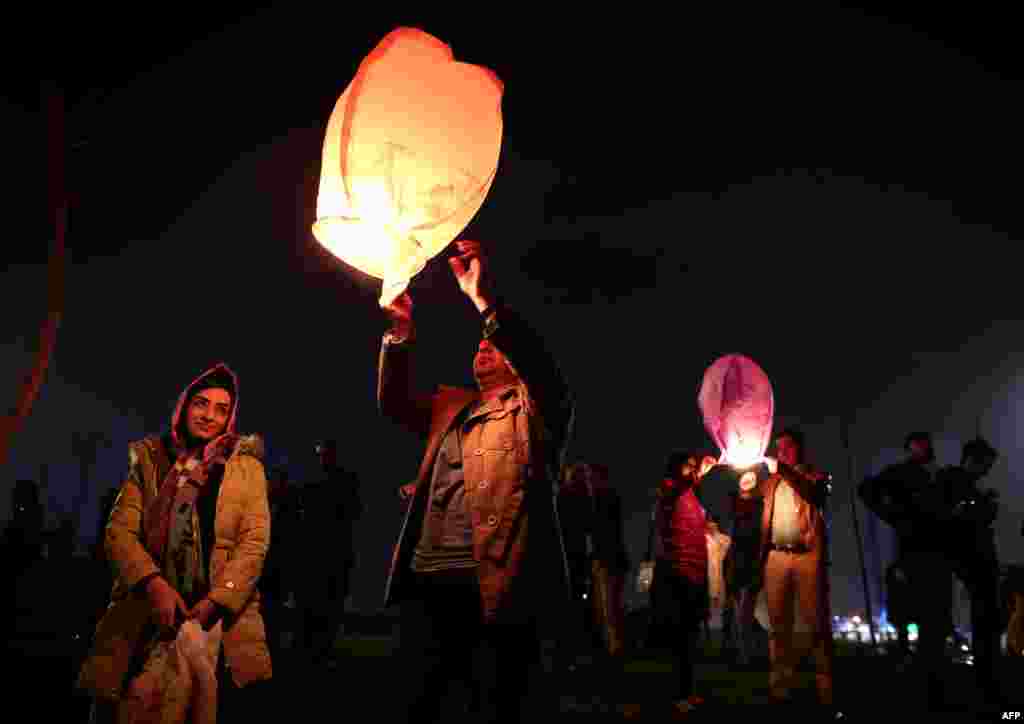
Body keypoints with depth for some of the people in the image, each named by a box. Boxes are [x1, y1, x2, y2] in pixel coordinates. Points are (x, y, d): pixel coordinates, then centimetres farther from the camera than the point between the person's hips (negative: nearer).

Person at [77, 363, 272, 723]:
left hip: (221, 613, -1)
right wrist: (154, 584, -15)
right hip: (147, 612, 2)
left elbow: (254, 542, -1)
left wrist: (213, 604, -14)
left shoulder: (246, 466, 8)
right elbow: (119, 531, 3)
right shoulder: (149, 459, 13)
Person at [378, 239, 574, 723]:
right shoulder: (449, 406, 23)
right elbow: (393, 402, 12)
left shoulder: (534, 407, 6)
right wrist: (401, 331, -2)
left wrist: (485, 301, -26)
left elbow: (540, 365, -14)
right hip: (428, 582, 5)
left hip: (497, 583, -5)